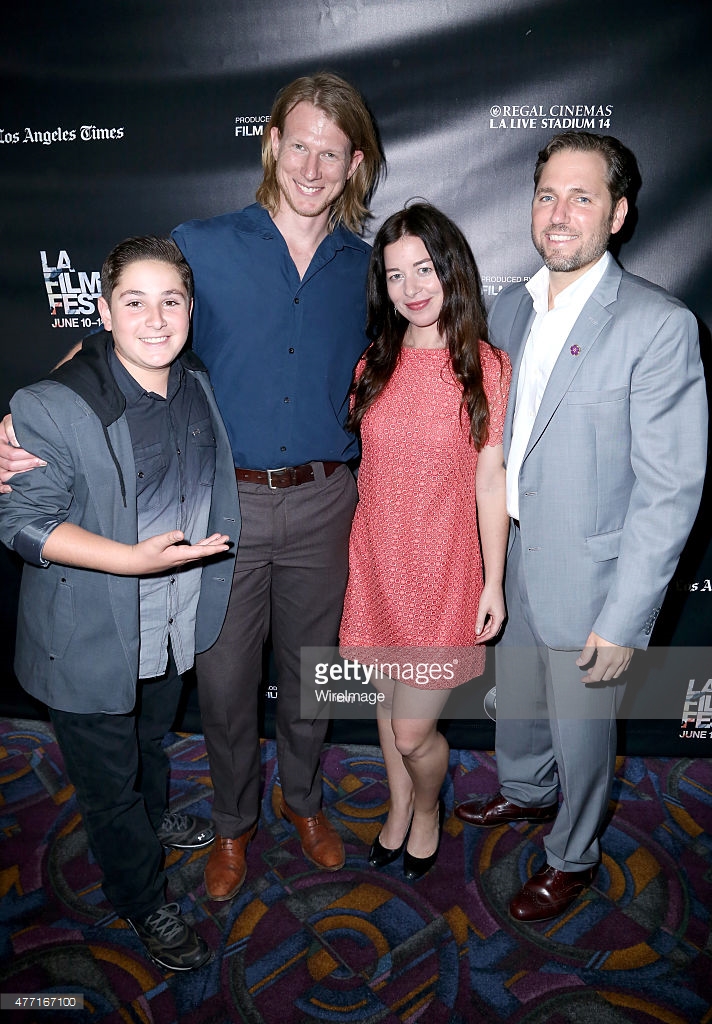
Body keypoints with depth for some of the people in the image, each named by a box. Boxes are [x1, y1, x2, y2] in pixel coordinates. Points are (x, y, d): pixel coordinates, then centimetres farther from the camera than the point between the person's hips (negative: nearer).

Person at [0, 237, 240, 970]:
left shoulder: (198, 387, -2)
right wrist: (135, 558, -31)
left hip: (174, 627, 6)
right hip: (91, 641, -5)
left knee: (153, 740, 31)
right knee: (109, 778, 16)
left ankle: (153, 820, 62)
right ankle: (143, 901, 41)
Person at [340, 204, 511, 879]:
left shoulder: (485, 367, -8)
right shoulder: (375, 365, 3)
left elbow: (491, 478, -6)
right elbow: (369, 466, 8)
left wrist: (494, 581, -4)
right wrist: (353, 551, 9)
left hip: (441, 568, -4)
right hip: (375, 561, 4)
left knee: (413, 731, 2)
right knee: (389, 698, 20)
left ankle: (428, 813, 37)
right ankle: (398, 810, 46)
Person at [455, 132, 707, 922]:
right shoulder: (509, 308, 2)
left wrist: (624, 620, -19)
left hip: (585, 576, -5)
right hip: (507, 561, 6)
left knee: (581, 731, 15)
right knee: (515, 703, 26)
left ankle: (572, 857, 43)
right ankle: (526, 793, 56)